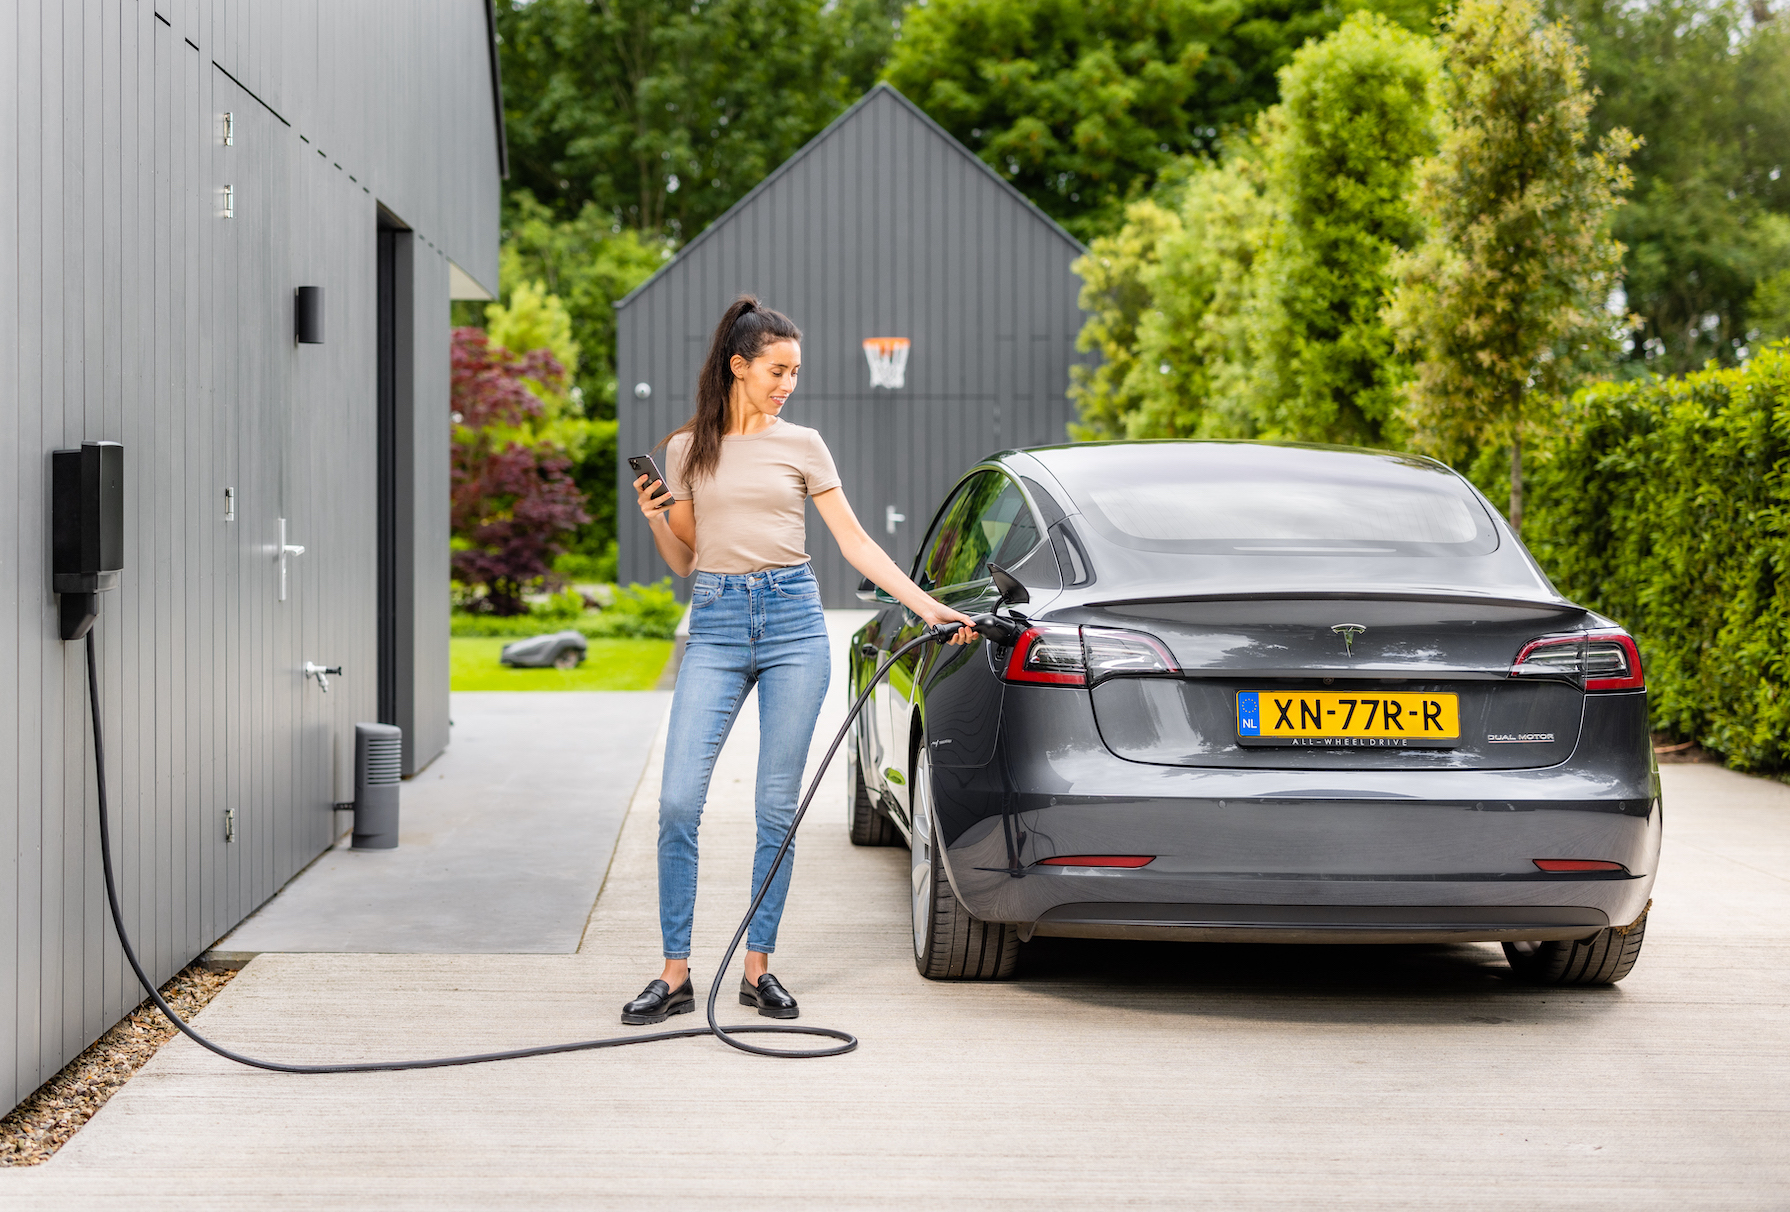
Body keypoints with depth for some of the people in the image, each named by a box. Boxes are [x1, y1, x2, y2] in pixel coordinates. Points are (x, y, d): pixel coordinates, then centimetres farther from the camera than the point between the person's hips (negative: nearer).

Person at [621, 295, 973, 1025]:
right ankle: (675, 975, -1)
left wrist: (927, 606, 1)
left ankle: (758, 967, 12)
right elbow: (683, 561, 13)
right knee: (678, 801, -9)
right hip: (715, 623, 0)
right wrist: (655, 520, -7)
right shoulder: (687, 449, 8)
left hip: (792, 619, 0)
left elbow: (855, 542, 7)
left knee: (777, 806, 2)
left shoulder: (802, 445, 7)